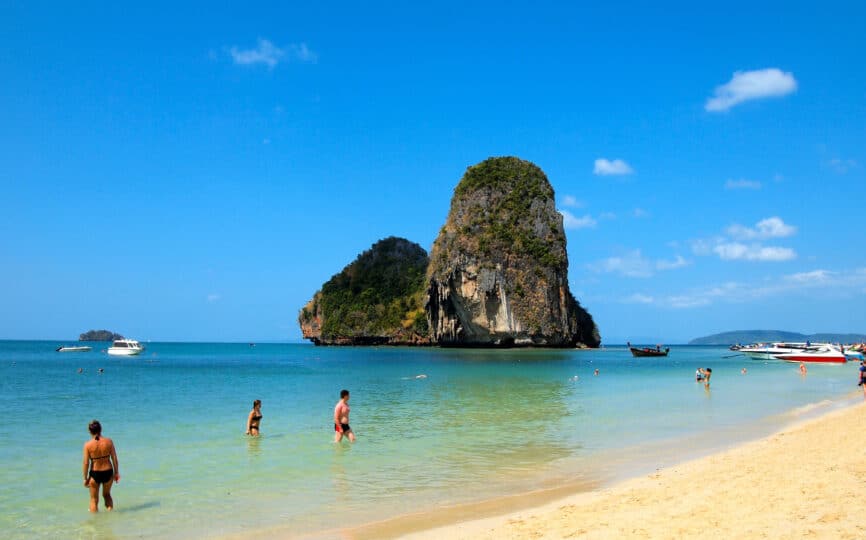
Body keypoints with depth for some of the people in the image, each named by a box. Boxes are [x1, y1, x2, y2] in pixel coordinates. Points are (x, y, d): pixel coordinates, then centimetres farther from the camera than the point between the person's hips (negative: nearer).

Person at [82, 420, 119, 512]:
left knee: (94, 499, 17)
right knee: (107, 494, 28)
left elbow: (86, 463, -10)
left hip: (95, 474, -2)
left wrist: (85, 478, 2)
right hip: (108, 472, 2)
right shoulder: (109, 441, -9)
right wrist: (116, 473, 8)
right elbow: (114, 459, -4)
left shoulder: (88, 445, -13)